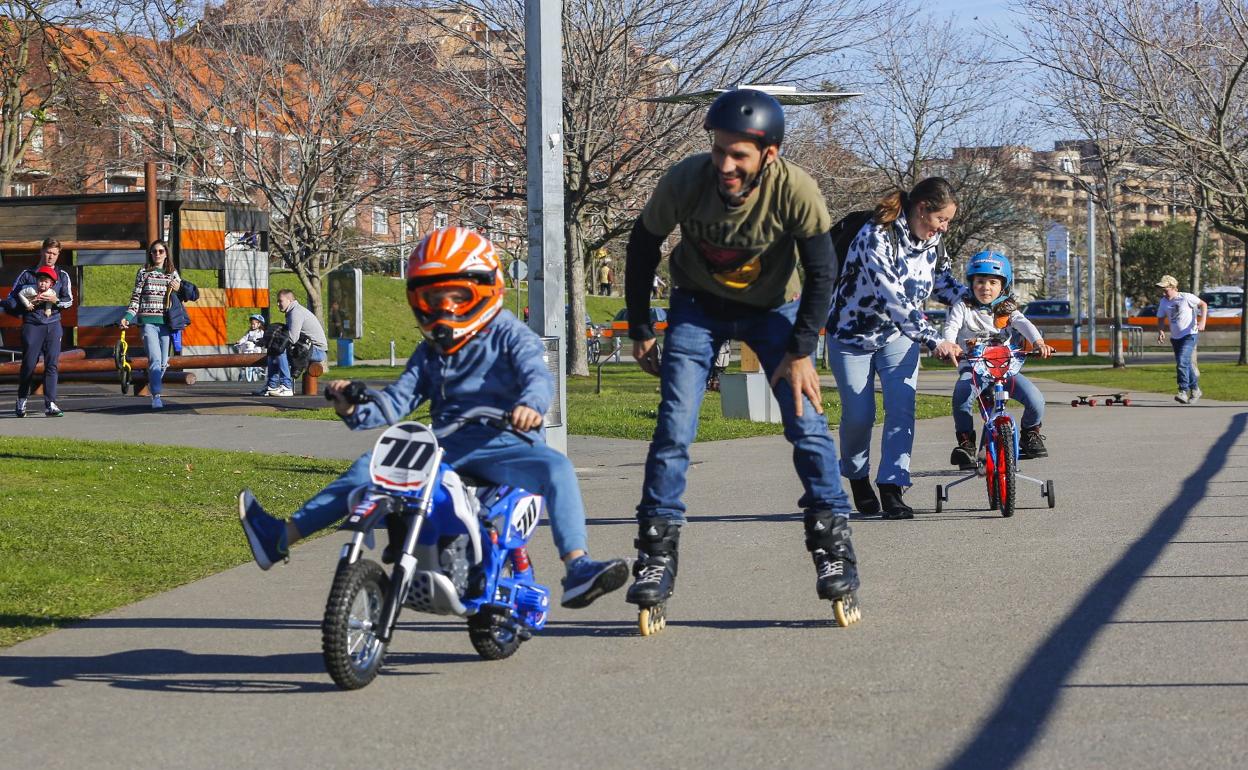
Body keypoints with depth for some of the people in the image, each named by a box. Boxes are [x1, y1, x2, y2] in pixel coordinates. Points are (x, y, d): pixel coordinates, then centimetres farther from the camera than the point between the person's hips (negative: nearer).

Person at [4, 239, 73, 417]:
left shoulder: (62, 276, 13)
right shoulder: (27, 274, 9)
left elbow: (69, 300, 9)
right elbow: (11, 298, 10)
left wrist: (56, 300, -11)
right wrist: (24, 306, -9)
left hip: (53, 325, 1)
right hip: (32, 324, -1)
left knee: (52, 364, -8)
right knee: (29, 364, -5)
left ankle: (50, 404, -10)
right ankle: (21, 401, 13)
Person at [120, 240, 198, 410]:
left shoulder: (173, 274, 13)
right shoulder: (144, 272, 7)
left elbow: (185, 296, 21)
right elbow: (135, 298, 7)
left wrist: (179, 288, 0)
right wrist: (127, 317, -5)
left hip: (166, 322, 3)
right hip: (148, 321, -3)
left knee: (163, 362, 5)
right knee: (155, 359, -18)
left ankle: (154, 386, 27)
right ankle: (156, 396, -20)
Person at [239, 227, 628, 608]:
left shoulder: (509, 335, 3)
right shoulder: (430, 352, 21)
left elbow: (537, 375, -15)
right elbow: (396, 400, 13)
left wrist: (530, 405, -40)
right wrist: (355, 409, -9)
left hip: (501, 445, -5)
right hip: (445, 448, 5)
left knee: (555, 467, -34)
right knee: (370, 467, -2)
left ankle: (578, 569, -42)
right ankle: (279, 538, 2)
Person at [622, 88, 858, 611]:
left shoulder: (795, 191, -29)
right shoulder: (685, 181, -27)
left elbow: (821, 273, -14)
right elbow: (643, 246, -8)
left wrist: (801, 351, -17)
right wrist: (640, 330, -4)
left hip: (773, 309, 0)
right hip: (698, 307, 0)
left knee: (807, 422, -10)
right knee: (674, 428, -9)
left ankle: (832, 544, 2)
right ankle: (656, 554, 0)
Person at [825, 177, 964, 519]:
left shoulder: (931, 241, -7)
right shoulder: (876, 238, -30)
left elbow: (943, 280, 10)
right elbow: (893, 300, -37)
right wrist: (934, 341, -43)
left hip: (898, 334, 5)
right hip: (853, 334, -5)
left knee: (901, 407, -14)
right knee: (858, 414, -7)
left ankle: (892, 488, -11)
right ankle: (857, 477, 20)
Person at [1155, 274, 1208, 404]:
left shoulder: (1186, 297, -13)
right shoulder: (1163, 302, 2)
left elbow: (1203, 304, -5)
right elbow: (1161, 319, 12)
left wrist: (1202, 322, -17)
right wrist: (1160, 331, -8)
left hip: (1189, 335, -7)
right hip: (1175, 337, 7)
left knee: (1182, 362, -22)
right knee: (1186, 364, 15)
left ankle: (1183, 391, -23)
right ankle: (1195, 390, 31)